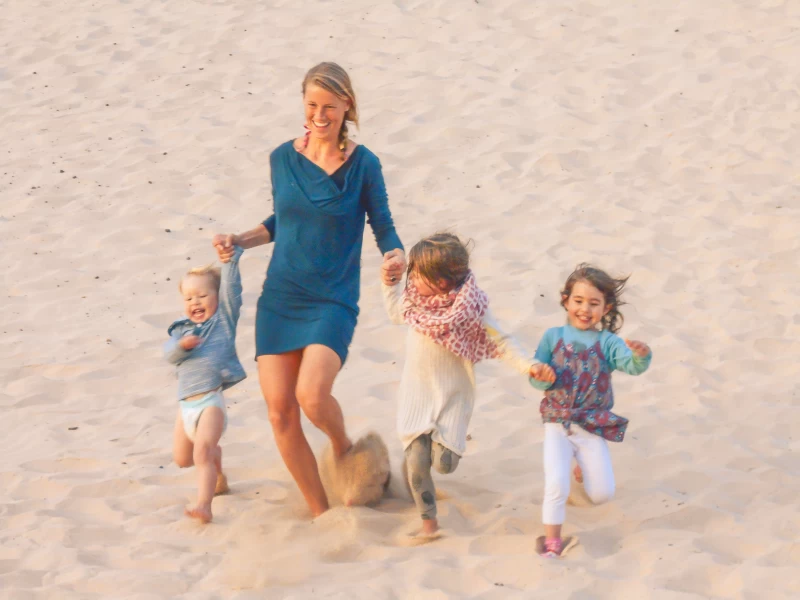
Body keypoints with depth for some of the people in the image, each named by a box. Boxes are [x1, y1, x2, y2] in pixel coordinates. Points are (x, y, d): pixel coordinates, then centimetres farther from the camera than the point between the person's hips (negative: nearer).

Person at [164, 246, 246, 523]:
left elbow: (230, 285, -5)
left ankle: (204, 505, -31)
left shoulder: (224, 318, 5)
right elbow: (169, 353, 0)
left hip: (211, 401, -6)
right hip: (186, 404, 6)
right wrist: (181, 345, -20)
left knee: (202, 451, -23)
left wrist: (231, 258, -12)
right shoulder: (182, 328, 15)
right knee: (182, 459, 16)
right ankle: (217, 468, 43)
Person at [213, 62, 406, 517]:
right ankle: (320, 512, 14)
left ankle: (344, 446, 13)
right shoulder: (283, 158, 6)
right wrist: (240, 241, 6)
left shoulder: (363, 164, -6)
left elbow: (384, 227, -1)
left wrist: (396, 256, -23)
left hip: (333, 301, -4)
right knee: (279, 410, -3)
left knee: (312, 396, -24)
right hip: (279, 297, 4)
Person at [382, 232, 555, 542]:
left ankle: (447, 442, 34)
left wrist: (528, 366, -27)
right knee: (416, 459, -7)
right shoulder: (416, 298, -4)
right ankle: (428, 522, 10)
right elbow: (395, 311, 17)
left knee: (443, 464, -5)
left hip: (451, 395, -4)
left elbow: (500, 342, -14)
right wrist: (389, 282, 3)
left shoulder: (470, 307, -19)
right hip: (417, 393, 4)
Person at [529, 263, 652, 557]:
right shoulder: (553, 337, 0)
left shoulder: (607, 343, -4)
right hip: (558, 425, 0)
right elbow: (537, 377, 3)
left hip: (593, 428, 1)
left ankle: (585, 467, 37)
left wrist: (641, 355, -45)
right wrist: (542, 378, -22)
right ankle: (551, 540, -2)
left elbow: (632, 366, -21)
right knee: (556, 486, -18)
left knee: (601, 494, 2)